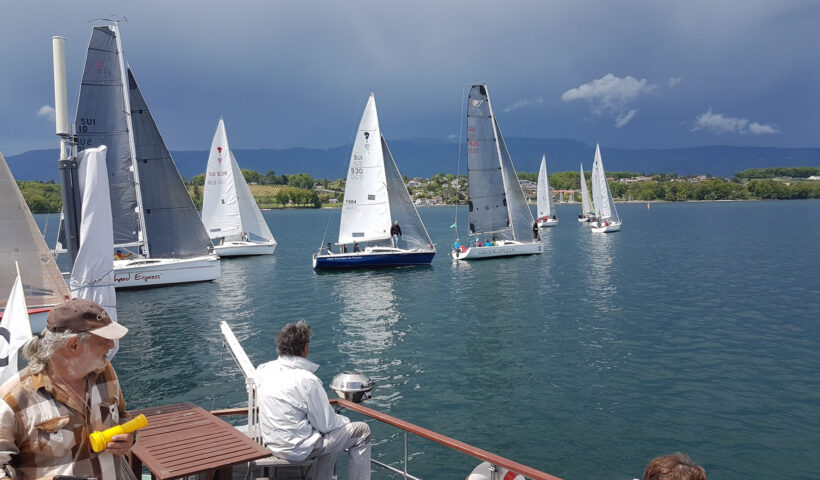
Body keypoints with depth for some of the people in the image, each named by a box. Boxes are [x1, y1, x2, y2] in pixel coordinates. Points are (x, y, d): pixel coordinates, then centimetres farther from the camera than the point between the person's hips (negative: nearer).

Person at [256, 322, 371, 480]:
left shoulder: (264, 370, -3)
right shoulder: (307, 380, -25)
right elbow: (326, 424, -18)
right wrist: (345, 421, 2)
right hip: (298, 448, -8)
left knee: (330, 437, 31)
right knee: (362, 431, 3)